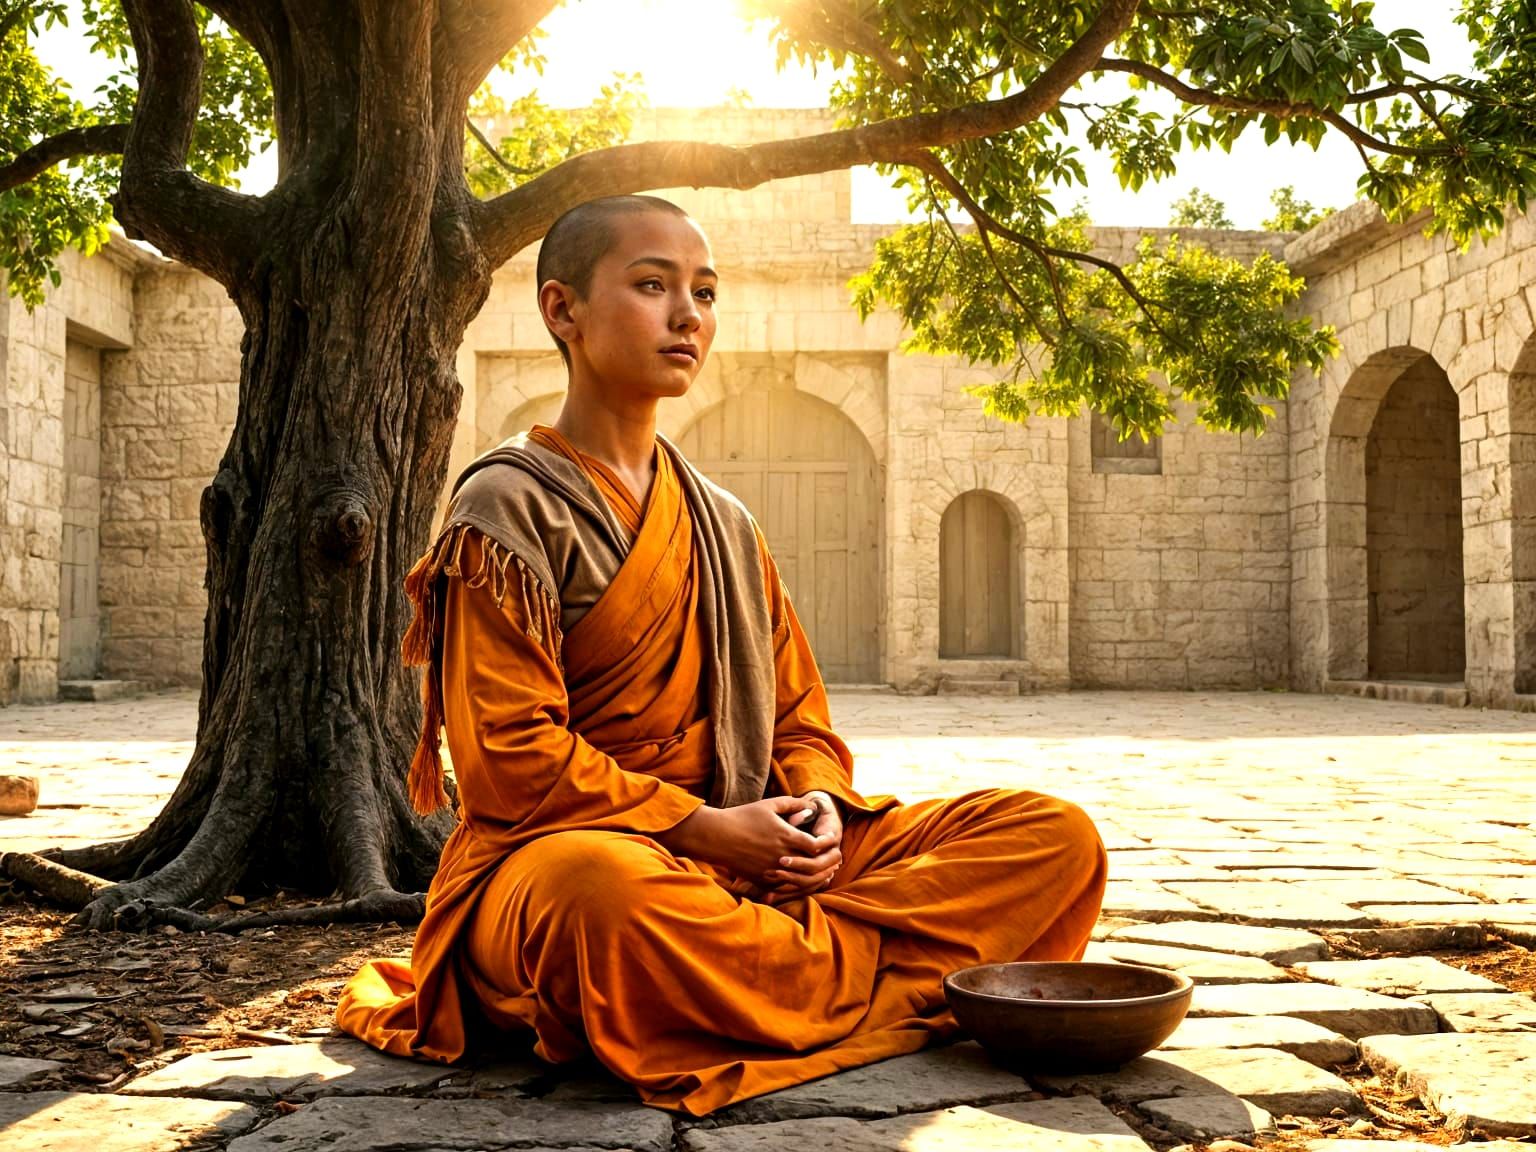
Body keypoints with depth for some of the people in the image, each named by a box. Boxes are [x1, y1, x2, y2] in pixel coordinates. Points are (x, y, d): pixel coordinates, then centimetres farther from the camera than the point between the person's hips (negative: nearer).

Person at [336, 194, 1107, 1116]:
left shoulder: (725, 522, 18)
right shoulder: (508, 510, -3)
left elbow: (798, 714, 17)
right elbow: (510, 759, -12)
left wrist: (819, 807, -5)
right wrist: (699, 826, -16)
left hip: (756, 857, 6)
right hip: (555, 855, -6)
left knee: (1059, 837, -9)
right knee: (602, 887, -46)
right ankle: (863, 978, -22)